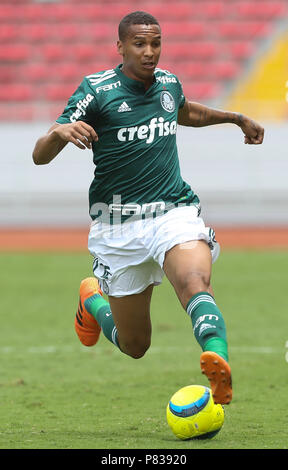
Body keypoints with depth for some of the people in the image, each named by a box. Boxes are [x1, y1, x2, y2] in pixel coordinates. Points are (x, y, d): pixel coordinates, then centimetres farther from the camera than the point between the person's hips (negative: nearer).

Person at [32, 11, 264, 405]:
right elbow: (40, 156, -15)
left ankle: (219, 366, -56)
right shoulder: (96, 91, -9)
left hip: (174, 211, 2)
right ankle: (92, 300, 40)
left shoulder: (168, 84, 6)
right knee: (134, 346, 7)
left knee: (194, 281, -32)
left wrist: (237, 118, 35)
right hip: (119, 227, -2)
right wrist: (60, 132, -36)